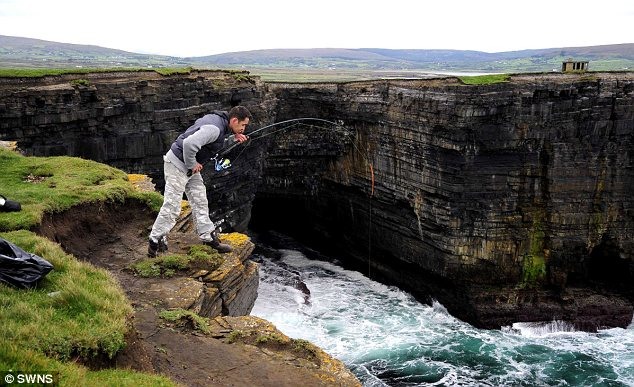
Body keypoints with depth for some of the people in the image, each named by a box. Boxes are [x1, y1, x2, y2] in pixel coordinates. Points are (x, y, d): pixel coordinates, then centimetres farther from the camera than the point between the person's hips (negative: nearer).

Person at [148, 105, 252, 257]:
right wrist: (192, 164, -22)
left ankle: (208, 237, 22)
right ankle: (155, 242, 7)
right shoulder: (214, 128, -26)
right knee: (172, 206, -5)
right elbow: (189, 143, -37)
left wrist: (233, 138, 4)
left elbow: (216, 143, 21)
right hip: (177, 163, -10)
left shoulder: (219, 120, 5)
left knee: (200, 202, 13)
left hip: (190, 165, 10)